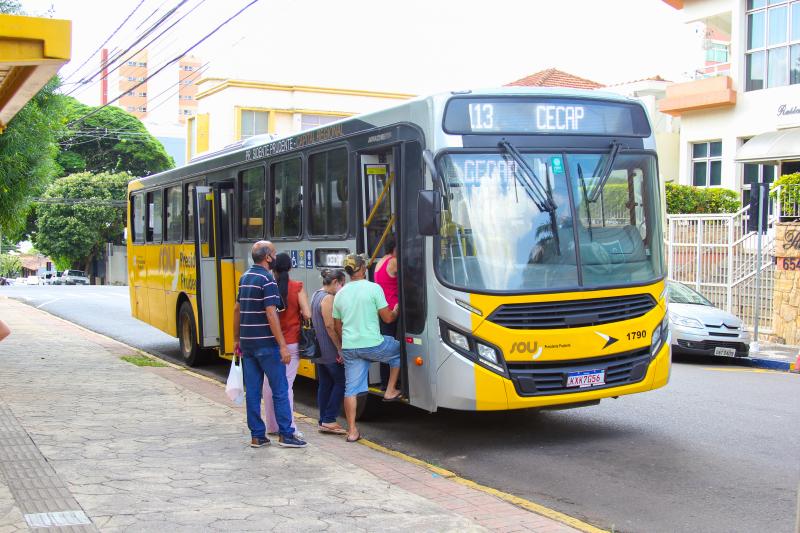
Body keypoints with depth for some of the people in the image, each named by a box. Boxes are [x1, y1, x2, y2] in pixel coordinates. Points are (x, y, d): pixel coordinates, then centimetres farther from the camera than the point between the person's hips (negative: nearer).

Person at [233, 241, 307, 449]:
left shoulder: (245, 278, 12)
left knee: (252, 391, 8)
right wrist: (283, 346, -20)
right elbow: (271, 314, -20)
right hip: (265, 344, -8)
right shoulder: (267, 279, -14)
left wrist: (237, 339, 27)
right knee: (280, 389, 0)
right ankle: (286, 435, 2)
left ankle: (257, 436, 11)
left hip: (247, 343, 8)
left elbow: (237, 309, 18)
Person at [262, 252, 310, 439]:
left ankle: (272, 426, 19)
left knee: (269, 385, 12)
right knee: (287, 385, 1)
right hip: (292, 343, -1)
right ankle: (289, 428, -5)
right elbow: (307, 314, -10)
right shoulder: (297, 287, -6)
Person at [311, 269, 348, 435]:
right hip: (331, 352, -9)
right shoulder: (328, 298, -16)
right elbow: (330, 326, -22)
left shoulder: (316, 295, 14)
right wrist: (340, 349, -19)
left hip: (318, 351, 9)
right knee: (340, 382, -2)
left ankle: (323, 421, 14)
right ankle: (329, 420, -3)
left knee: (324, 385, 11)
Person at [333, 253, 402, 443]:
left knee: (351, 388, 9)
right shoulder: (373, 288, -7)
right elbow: (387, 318, -5)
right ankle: (390, 391, 21)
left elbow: (337, 326, 18)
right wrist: (397, 310, 16)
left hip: (349, 347, 5)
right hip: (372, 345, -5)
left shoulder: (340, 294, 10)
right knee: (399, 350, 22)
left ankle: (352, 430, 10)